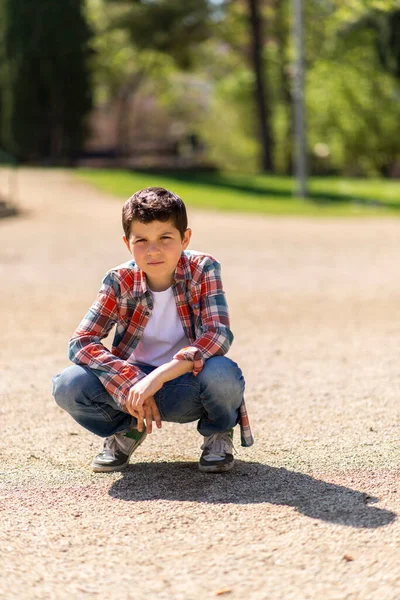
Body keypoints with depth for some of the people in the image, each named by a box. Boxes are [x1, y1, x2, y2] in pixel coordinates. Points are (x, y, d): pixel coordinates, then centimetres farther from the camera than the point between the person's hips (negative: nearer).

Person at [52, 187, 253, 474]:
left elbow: (218, 335, -26)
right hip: (134, 378, 2)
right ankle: (126, 429, 9)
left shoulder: (203, 269, -15)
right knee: (68, 386, -24)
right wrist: (130, 383, -31)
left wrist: (159, 376, -37)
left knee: (222, 374, -37)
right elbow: (81, 342, -16)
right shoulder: (120, 282, -11)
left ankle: (218, 433, 0)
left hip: (186, 382, -2)